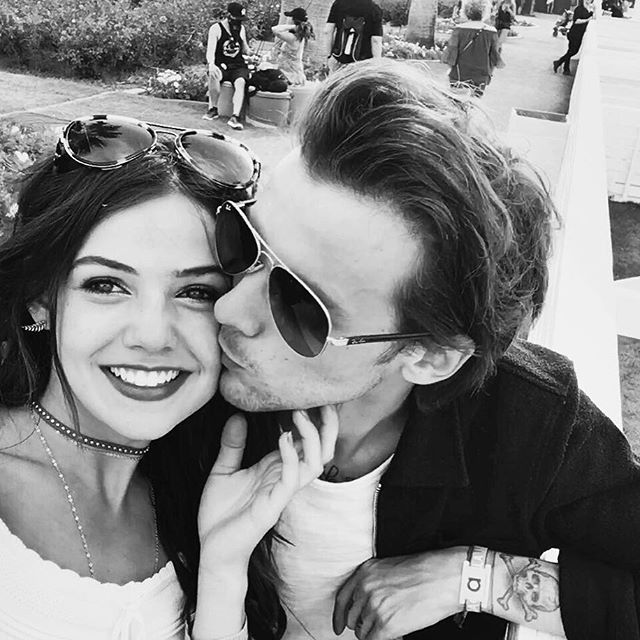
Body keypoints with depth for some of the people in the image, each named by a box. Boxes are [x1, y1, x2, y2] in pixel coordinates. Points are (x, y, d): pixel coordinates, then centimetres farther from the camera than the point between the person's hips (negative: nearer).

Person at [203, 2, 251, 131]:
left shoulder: (241, 29, 12)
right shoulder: (216, 28, -2)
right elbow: (210, 50, -12)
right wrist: (211, 64, -33)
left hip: (239, 66, 3)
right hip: (221, 66, -2)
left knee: (240, 82, -33)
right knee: (213, 75, -37)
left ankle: (235, 117, -44)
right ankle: (213, 109, -19)